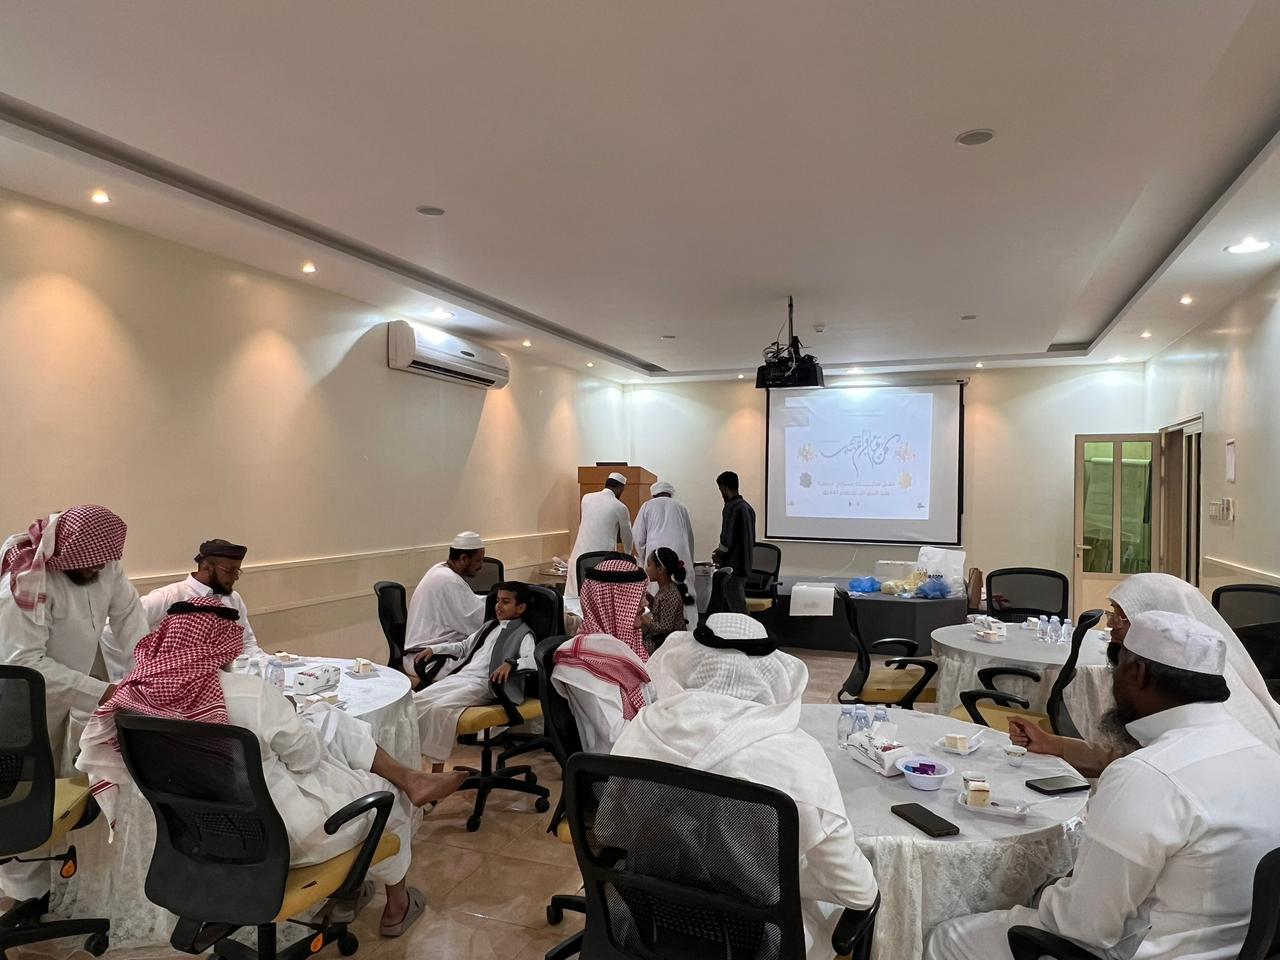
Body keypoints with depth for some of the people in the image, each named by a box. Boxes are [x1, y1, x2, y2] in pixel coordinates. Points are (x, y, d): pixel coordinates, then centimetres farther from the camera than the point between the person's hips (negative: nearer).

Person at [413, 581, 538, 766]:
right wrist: (434, 649, 22)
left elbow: (533, 660, -18)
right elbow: (464, 646, 35)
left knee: (441, 708, -30)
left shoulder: (524, 634, 0)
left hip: (484, 684, -8)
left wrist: (510, 663, -37)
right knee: (417, 700, -12)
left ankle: (437, 767, -22)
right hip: (460, 676, 8)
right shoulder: (490, 626, 26)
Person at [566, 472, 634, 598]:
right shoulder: (620, 507, -3)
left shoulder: (586, 498, 7)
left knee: (575, 595, 8)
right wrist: (627, 554, 33)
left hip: (581, 554, 4)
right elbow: (626, 536, 12)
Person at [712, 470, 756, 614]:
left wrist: (718, 555, 0)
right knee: (740, 605, 15)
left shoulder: (731, 507, -15)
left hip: (732, 566, -9)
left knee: (737, 609, -5)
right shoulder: (748, 507, 12)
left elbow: (727, 539, -19)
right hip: (745, 565, 9)